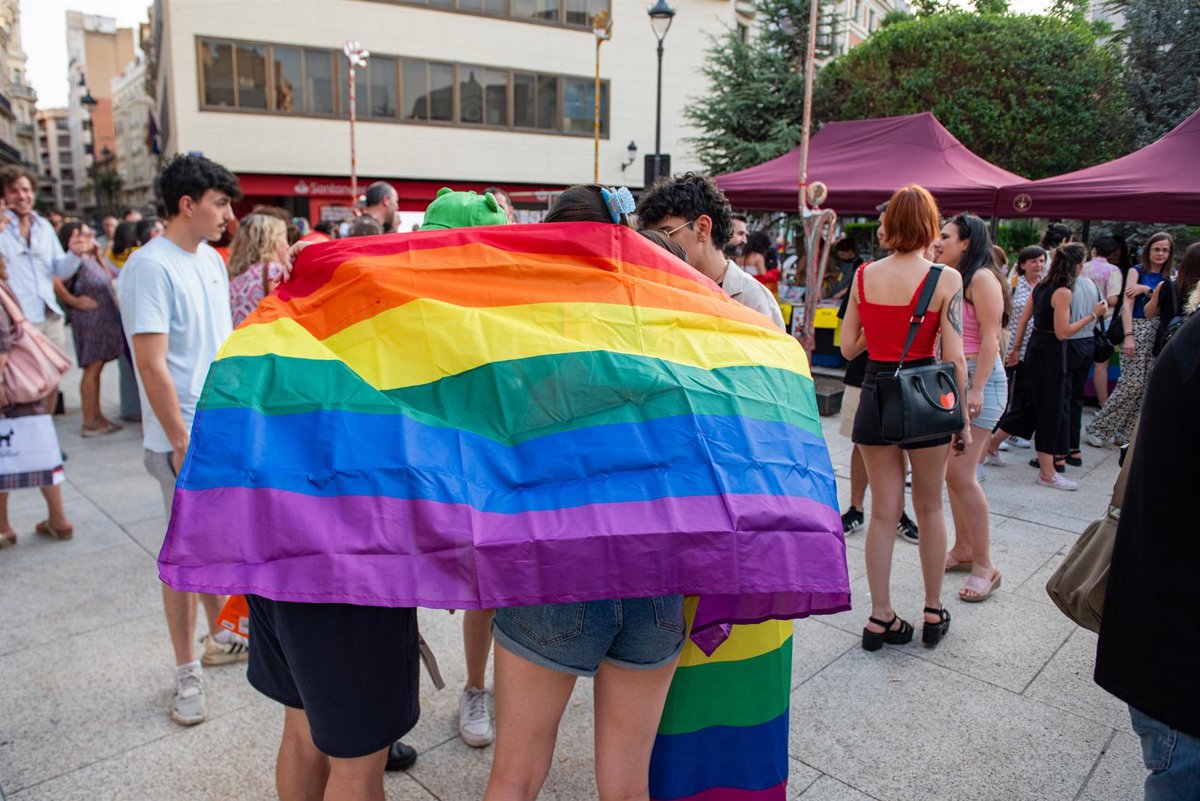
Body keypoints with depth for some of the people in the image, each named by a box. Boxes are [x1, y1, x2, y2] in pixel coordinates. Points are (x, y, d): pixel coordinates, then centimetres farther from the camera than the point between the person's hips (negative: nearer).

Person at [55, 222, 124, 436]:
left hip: (105, 319, 9)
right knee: (92, 369, -5)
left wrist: (99, 255, 11)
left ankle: (97, 416, 21)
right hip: (89, 320, -9)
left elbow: (108, 278, 19)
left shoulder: (93, 259, 12)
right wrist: (75, 301, -16)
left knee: (97, 368, 13)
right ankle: (89, 423, 0)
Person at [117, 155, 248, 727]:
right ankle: (186, 671, 18)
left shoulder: (212, 260, 10)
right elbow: (152, 365, -20)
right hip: (184, 440, -8)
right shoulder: (150, 267, -16)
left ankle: (218, 638, 36)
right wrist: (182, 444, -19)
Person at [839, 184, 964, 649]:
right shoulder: (945, 280, -9)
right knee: (929, 509, 15)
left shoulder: (864, 275, 0)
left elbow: (849, 347, 4)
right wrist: (962, 419, -1)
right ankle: (934, 613, 28)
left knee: (883, 512, 11)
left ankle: (881, 618, 18)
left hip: (875, 395, 2)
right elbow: (954, 358, -10)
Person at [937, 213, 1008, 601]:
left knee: (961, 473, -11)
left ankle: (984, 566, -1)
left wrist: (977, 389, -20)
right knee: (952, 471, 10)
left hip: (979, 379, -8)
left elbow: (990, 337, -15)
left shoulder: (982, 278, -9)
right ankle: (963, 548, 22)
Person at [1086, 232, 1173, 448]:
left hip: (1158, 333, 5)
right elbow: (1127, 304, -8)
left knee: (1146, 387, 2)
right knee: (1132, 384, -11)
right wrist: (1128, 336, -18)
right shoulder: (1137, 272, 1)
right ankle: (1099, 428, -1)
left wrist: (1146, 290, -15)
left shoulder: (1167, 278, 14)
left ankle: (1126, 433, 10)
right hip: (1137, 328, -5)